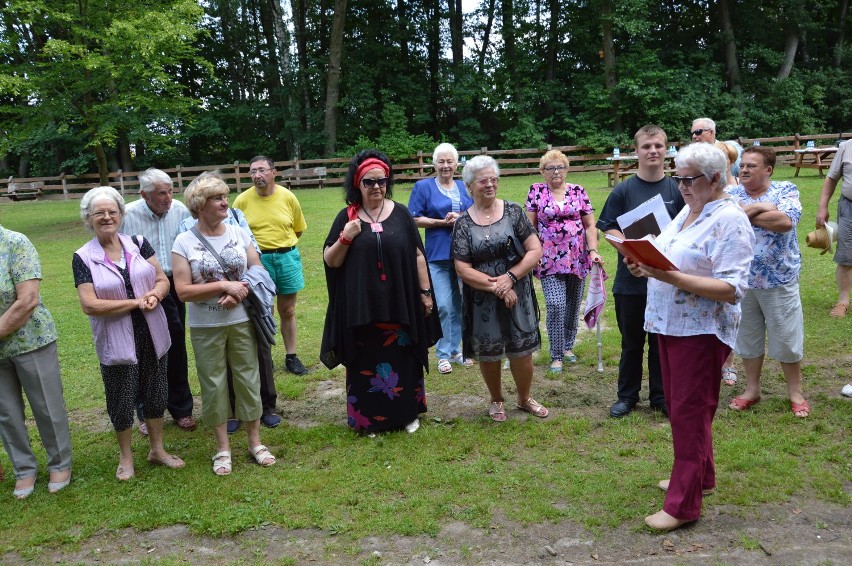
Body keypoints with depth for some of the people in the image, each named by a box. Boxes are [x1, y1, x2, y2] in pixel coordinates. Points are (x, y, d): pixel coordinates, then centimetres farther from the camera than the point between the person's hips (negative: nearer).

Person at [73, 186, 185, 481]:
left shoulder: (138, 244, 1)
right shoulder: (83, 258, -8)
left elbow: (163, 280, 4)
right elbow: (90, 305, -15)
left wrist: (154, 296, -18)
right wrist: (136, 302, -17)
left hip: (152, 334, 3)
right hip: (116, 340, -3)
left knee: (156, 393, 13)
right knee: (122, 399, 9)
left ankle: (157, 449, 33)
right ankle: (126, 457, 31)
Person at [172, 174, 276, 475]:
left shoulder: (239, 233, 0)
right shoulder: (184, 242, -7)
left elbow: (258, 271, 3)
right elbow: (183, 291, -12)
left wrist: (238, 294, -15)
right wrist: (223, 285, -19)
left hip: (242, 320, 2)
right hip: (206, 327, -2)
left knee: (248, 378, 9)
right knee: (213, 384, 7)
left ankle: (255, 441, 25)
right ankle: (223, 447, 23)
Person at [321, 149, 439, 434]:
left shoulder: (401, 213, 2)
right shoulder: (346, 217, 2)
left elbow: (417, 256, 6)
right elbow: (330, 261, 2)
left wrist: (425, 292, 5)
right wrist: (345, 238, -15)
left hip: (400, 304, 1)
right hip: (361, 307, 0)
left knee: (402, 361, 10)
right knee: (367, 364, 7)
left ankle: (406, 413, 27)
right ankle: (368, 418, 22)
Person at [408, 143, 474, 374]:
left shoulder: (464, 187, 13)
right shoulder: (423, 187, 2)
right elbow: (415, 219, -2)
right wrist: (442, 222, -13)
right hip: (438, 254, -4)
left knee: (460, 305, 10)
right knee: (443, 306, -8)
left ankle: (456, 349, 23)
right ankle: (443, 354, 5)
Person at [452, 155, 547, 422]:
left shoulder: (513, 211, 0)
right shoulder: (463, 224, -2)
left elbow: (535, 250, -5)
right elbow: (463, 269, -7)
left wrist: (509, 277, -16)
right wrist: (495, 287, -16)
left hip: (517, 295, 0)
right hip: (482, 300, 0)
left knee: (522, 350, 6)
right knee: (488, 353, 9)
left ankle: (525, 398, 32)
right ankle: (497, 400, 34)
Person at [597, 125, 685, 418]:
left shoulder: (676, 190, 2)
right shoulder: (623, 190, -2)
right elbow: (609, 228, -3)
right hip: (631, 280, -1)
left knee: (662, 340, 11)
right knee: (632, 341, 11)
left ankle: (660, 396, 26)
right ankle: (627, 395, 26)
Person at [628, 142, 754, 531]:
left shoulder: (730, 220, -16)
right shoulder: (686, 211, 11)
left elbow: (732, 288, -22)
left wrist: (673, 278, -29)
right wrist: (646, 268, -2)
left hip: (701, 331, -8)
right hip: (669, 324, 8)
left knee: (689, 412, -1)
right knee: (680, 407, 18)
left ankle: (684, 503, 10)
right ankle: (700, 476, 36)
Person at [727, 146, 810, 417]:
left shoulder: (786, 190, -4)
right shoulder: (732, 194, 3)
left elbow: (786, 222, -22)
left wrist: (746, 212, -16)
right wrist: (760, 208, -21)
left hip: (778, 280, -2)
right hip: (741, 281, 3)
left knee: (786, 339, 8)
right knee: (747, 337, 13)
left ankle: (795, 392, 24)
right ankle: (752, 389, 28)